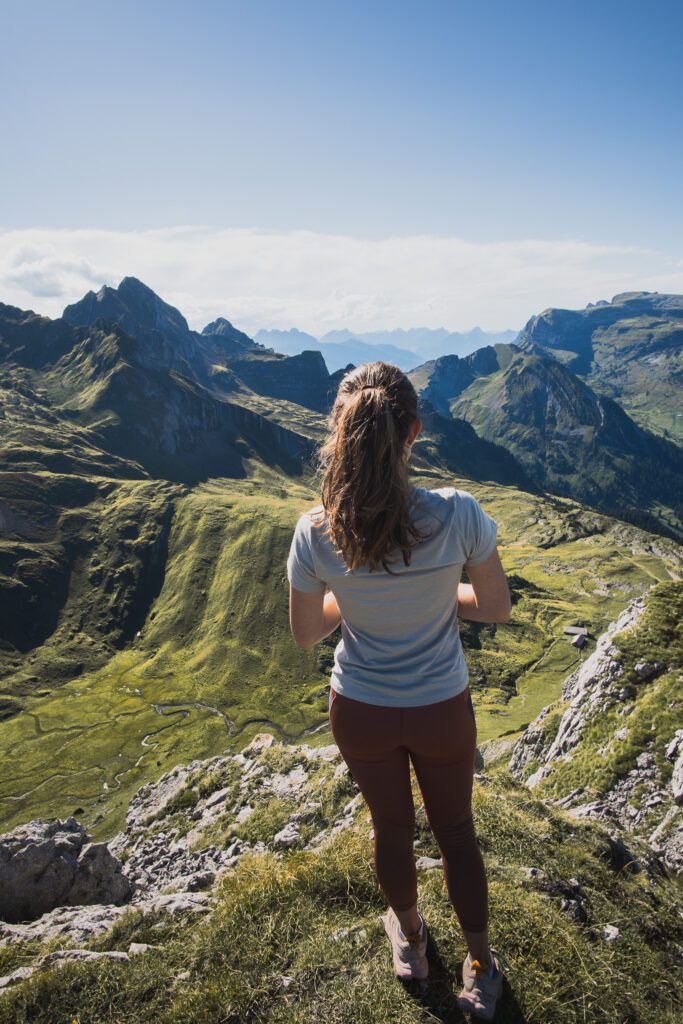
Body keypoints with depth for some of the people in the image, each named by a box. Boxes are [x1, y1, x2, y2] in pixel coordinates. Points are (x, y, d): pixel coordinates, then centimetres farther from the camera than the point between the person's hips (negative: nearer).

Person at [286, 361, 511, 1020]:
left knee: (391, 827, 28)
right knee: (456, 831, 25)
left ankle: (410, 940, 55)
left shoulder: (316, 532, -23)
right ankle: (481, 967, 46)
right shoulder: (457, 514, -26)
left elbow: (305, 632, -8)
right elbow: (496, 608, -11)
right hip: (442, 711, -1)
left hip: (360, 714, 1)